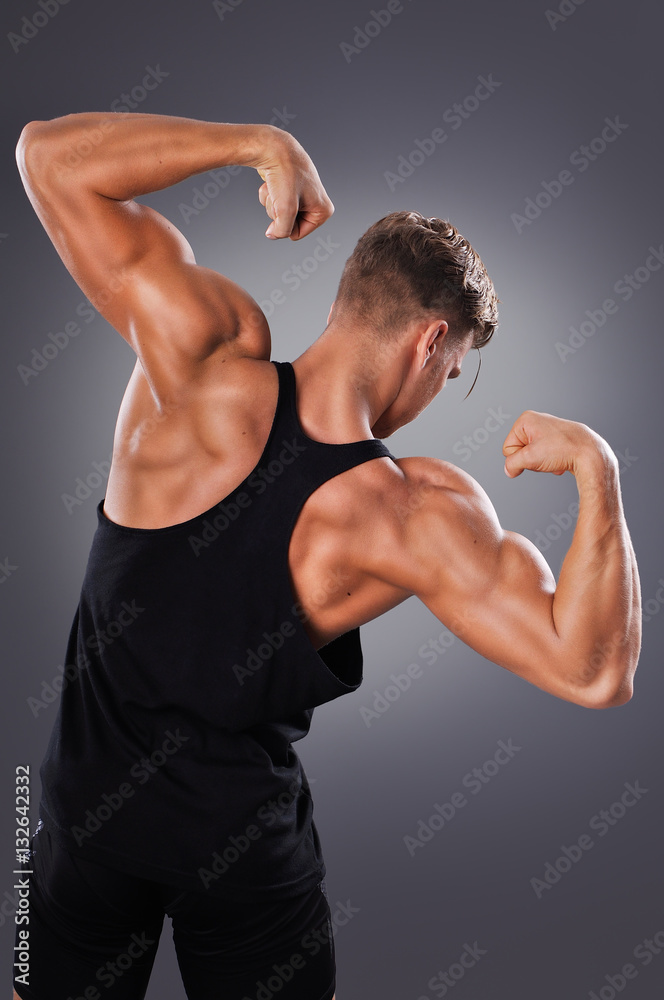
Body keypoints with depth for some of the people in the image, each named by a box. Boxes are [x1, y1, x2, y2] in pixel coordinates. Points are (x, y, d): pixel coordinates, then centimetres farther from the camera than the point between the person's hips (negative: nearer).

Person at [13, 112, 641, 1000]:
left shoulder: (209, 368, -24)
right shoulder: (420, 515, -26)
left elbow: (50, 153, -18)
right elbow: (596, 673, -27)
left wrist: (261, 144, -18)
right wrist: (599, 470, -24)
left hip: (89, 797, 2)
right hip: (246, 832, -1)